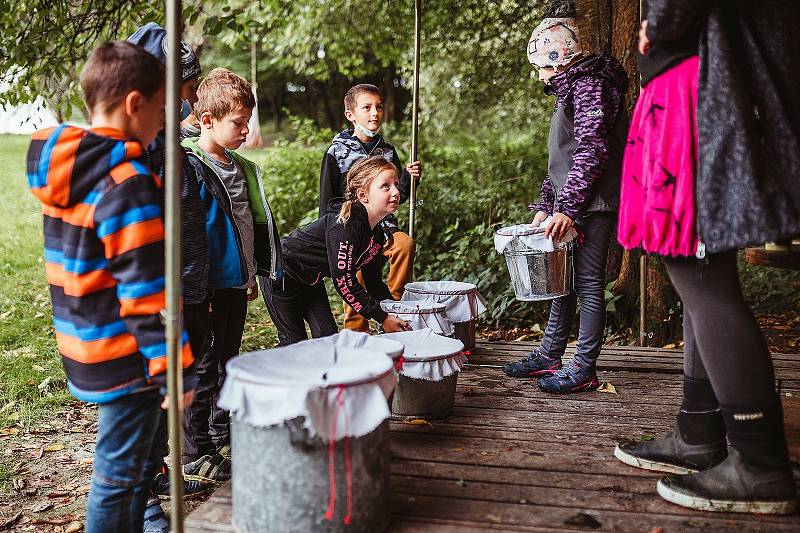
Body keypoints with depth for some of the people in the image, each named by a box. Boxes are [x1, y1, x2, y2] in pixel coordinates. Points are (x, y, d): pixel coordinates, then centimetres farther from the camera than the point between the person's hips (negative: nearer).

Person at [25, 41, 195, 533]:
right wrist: (177, 372, -17)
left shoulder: (60, 163, 3)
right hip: (125, 360, -9)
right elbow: (147, 293, -24)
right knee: (120, 474, 6)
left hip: (85, 347, 9)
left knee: (145, 447, 26)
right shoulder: (127, 184, -24)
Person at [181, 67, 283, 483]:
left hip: (236, 285, 8)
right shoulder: (188, 166, -15)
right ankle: (196, 455, 12)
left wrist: (254, 273, 21)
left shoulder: (241, 168, 11)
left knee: (227, 364, 18)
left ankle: (224, 439, 32)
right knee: (202, 370, 1)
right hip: (206, 288, -8)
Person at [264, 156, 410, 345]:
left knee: (328, 335, 0)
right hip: (282, 272, -8)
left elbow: (373, 282, 3)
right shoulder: (344, 225, -32)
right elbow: (343, 281, -32)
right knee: (294, 341, -6)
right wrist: (382, 317, -30)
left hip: (310, 280, 8)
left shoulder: (377, 232, -4)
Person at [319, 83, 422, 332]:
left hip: (383, 227, 3)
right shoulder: (337, 153, -3)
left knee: (406, 244, -29)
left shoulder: (387, 151, 10)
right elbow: (327, 202, 0)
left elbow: (398, 196, 16)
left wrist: (409, 177, -4)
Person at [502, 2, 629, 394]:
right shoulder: (570, 88, 22)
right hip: (574, 206, 10)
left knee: (587, 281, -6)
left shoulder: (589, 84, -10)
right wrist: (546, 206, 18)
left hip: (594, 204, -10)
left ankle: (584, 369, 1)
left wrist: (567, 207, -22)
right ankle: (549, 357, 21)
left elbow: (592, 151, -20)